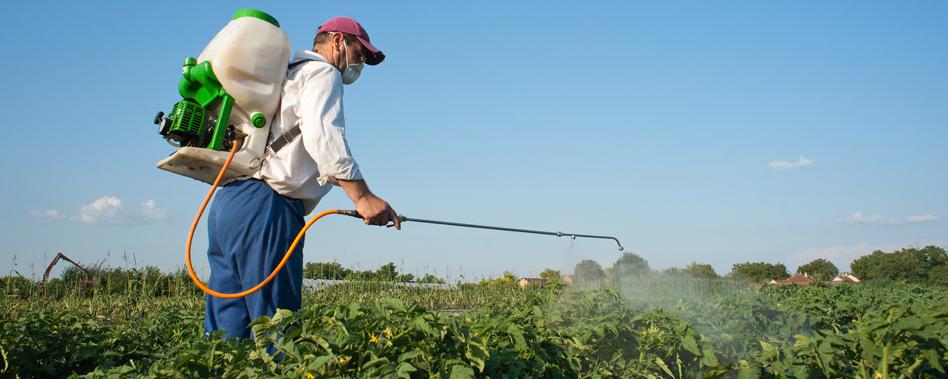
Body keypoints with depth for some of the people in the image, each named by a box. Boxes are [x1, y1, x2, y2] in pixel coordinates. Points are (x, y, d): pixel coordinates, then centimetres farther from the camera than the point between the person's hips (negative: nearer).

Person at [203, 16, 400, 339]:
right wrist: (362, 196, -22)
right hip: (264, 207, -9)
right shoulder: (322, 72, 3)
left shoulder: (286, 75, 32)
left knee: (226, 332, 6)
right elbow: (322, 135, -16)